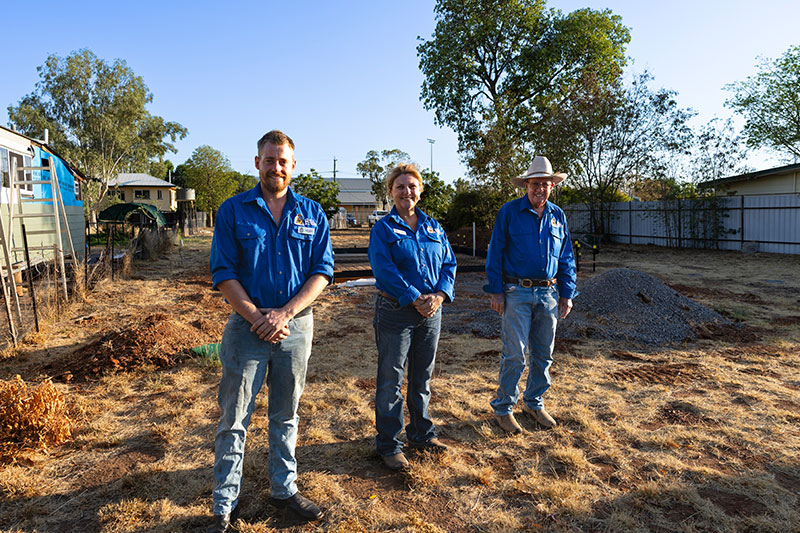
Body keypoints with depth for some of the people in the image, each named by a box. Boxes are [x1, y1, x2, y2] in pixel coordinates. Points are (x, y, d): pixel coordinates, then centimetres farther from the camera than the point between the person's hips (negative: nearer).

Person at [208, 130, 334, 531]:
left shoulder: (312, 214, 4)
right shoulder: (232, 211, 0)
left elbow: (322, 271, -1)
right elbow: (223, 272, -4)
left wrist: (285, 312, -13)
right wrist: (256, 317, -14)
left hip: (296, 325, 2)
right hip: (247, 325, -1)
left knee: (285, 415, 16)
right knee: (234, 419, 5)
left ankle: (284, 489, 32)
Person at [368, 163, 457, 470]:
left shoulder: (433, 227, 11)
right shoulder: (383, 229, -3)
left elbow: (449, 264, 7)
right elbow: (384, 270, -14)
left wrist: (439, 296, -10)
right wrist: (416, 299, -19)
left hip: (431, 311, 5)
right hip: (396, 312, -4)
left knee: (422, 377, 17)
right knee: (391, 380, 2)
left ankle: (421, 434, 33)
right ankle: (388, 445, 16)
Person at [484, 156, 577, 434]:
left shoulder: (558, 216, 11)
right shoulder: (509, 212, -2)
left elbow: (566, 259, 14)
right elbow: (495, 253, -3)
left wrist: (567, 294, 8)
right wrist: (496, 291, -8)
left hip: (548, 294, 5)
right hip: (517, 293, -4)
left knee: (543, 354, 11)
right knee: (515, 355, -4)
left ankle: (533, 403, 29)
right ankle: (503, 408, 11)